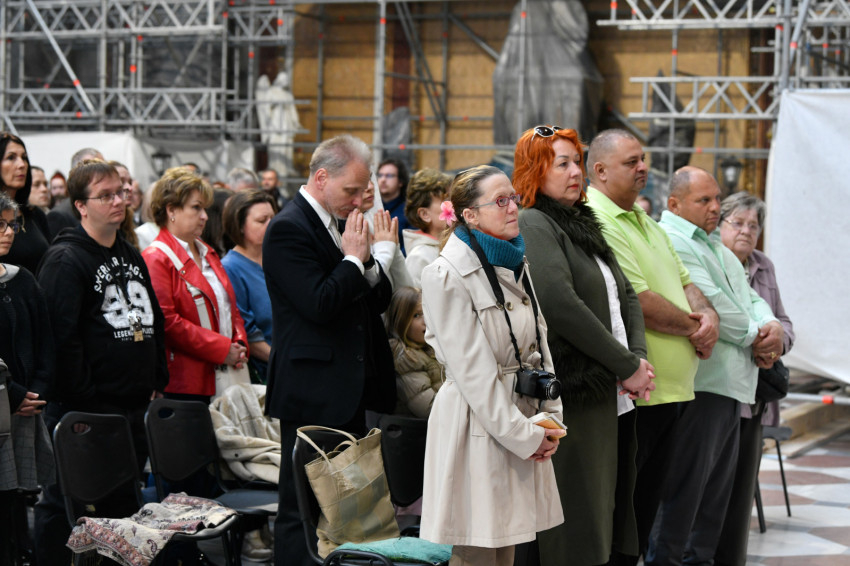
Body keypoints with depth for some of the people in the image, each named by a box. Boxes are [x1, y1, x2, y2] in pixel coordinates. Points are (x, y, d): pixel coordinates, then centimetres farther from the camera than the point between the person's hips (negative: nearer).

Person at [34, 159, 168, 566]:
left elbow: (155, 323, 23)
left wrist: (157, 383, 14)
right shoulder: (65, 259, -10)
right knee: (64, 504, -2)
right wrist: (83, 399, -19)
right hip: (85, 411, -8)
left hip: (136, 409, 8)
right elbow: (61, 335, -17)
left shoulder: (132, 257, 16)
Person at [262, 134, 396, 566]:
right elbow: (319, 304, -23)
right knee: (303, 510, -3)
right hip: (313, 395, -9)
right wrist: (353, 258, -12)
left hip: (349, 392, 9)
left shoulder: (340, 225, 15)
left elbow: (380, 300, 16)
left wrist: (366, 259, -2)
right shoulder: (289, 228, -13)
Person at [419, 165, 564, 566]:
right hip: (477, 423, -7)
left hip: (524, 419, 7)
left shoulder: (517, 265, 12)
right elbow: (473, 370, -15)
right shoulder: (447, 276, -13)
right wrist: (522, 435, -14)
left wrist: (550, 419, 3)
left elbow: (539, 345, 14)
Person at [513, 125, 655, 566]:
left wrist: (640, 357, 0)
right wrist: (626, 367, -14)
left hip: (615, 398, 9)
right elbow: (560, 305, -19)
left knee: (610, 515, 9)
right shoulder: (533, 226, -8)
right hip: (574, 401, -9)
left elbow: (627, 296, 18)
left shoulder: (583, 224, 20)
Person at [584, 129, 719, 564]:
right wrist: (693, 327, -7)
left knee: (645, 506, 15)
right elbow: (639, 302, -20)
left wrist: (707, 316, -1)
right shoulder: (595, 220, -14)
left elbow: (685, 283, 21)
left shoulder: (646, 222, 18)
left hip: (673, 392, 9)